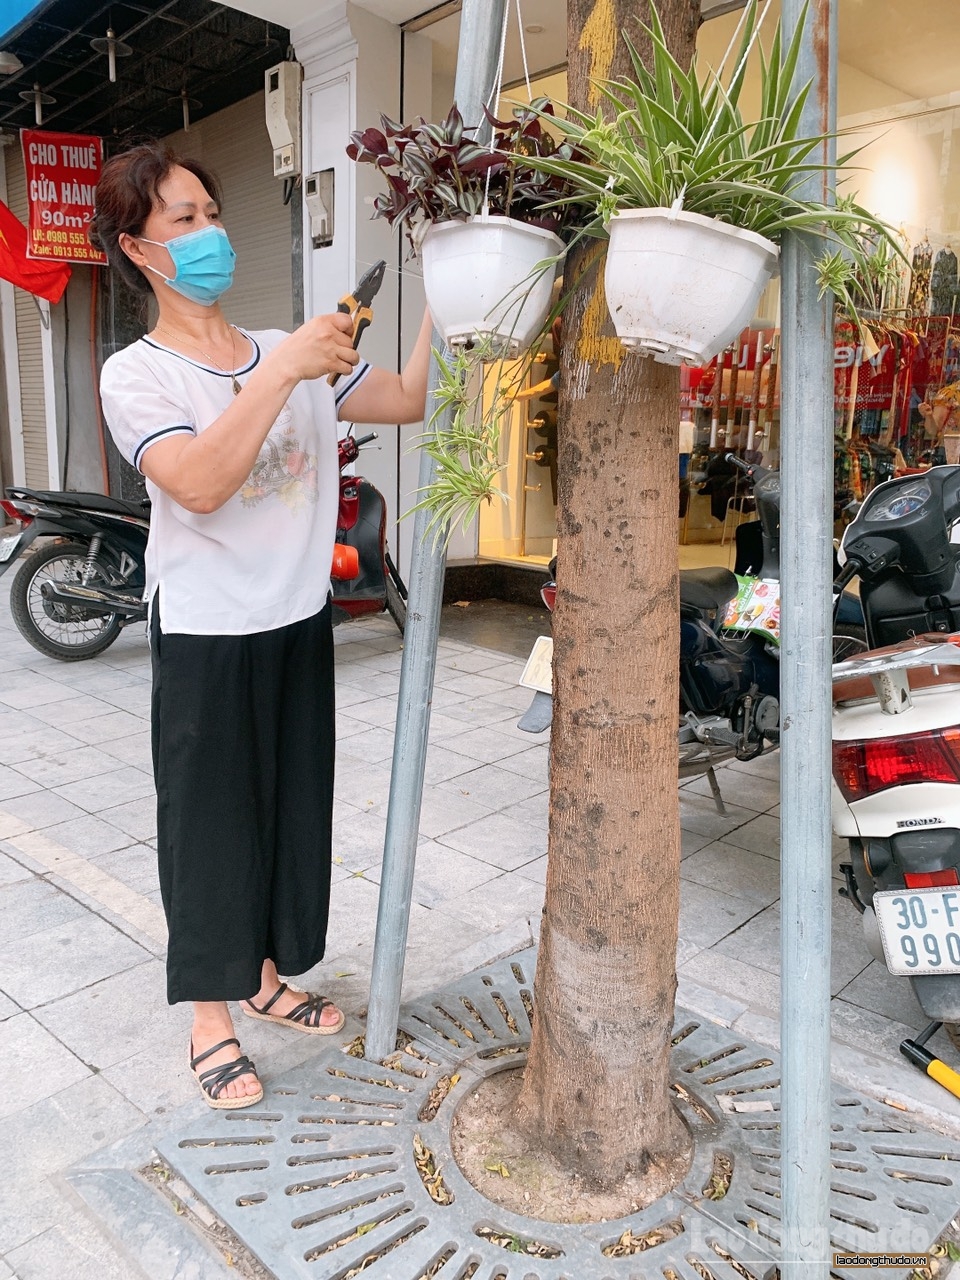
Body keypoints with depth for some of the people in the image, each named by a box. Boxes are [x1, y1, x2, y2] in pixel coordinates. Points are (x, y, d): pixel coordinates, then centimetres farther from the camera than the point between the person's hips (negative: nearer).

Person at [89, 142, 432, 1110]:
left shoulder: (292, 353, 7)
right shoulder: (136, 375, -8)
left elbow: (409, 399, 2)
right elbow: (200, 485, -25)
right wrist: (280, 373, -29)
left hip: (299, 623, 6)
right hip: (207, 637, -5)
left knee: (296, 803, 15)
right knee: (209, 817, 6)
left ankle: (265, 974, 37)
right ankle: (211, 1016, 26)